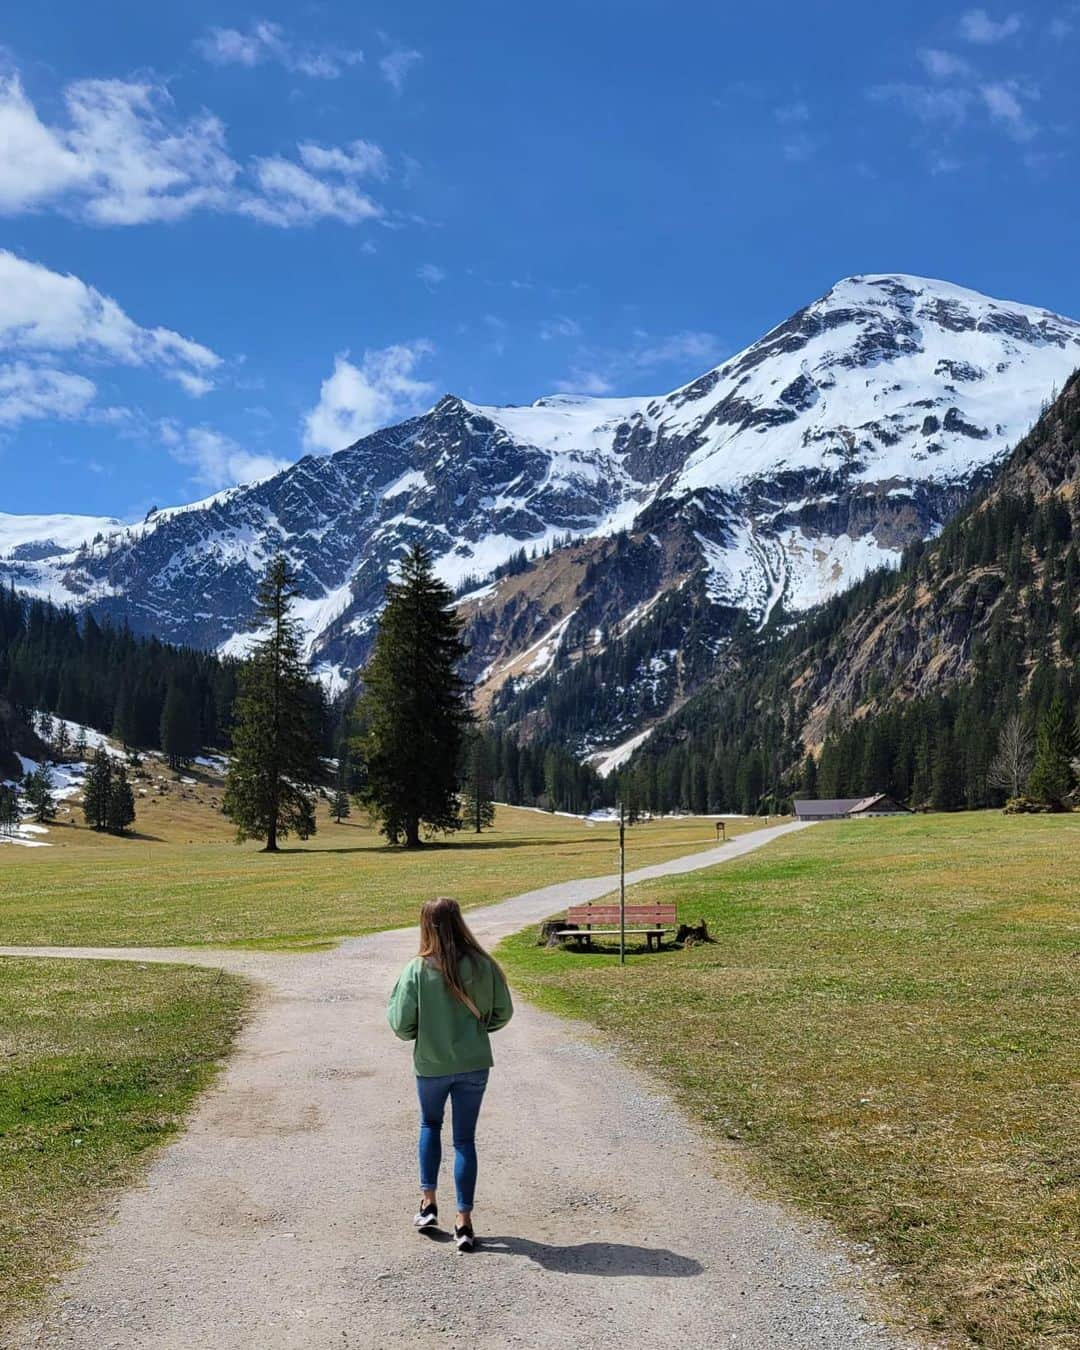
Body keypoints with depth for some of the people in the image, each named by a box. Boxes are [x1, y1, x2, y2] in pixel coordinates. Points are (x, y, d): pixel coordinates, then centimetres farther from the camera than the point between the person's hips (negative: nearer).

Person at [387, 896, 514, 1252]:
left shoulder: (417, 970, -16)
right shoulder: (483, 966, -11)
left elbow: (401, 1025, -12)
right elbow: (503, 1013, 0)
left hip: (431, 1065, 0)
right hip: (474, 1064, 1)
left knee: (430, 1125, 26)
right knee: (465, 1139, 10)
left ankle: (428, 1203, 25)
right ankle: (464, 1221, 11)